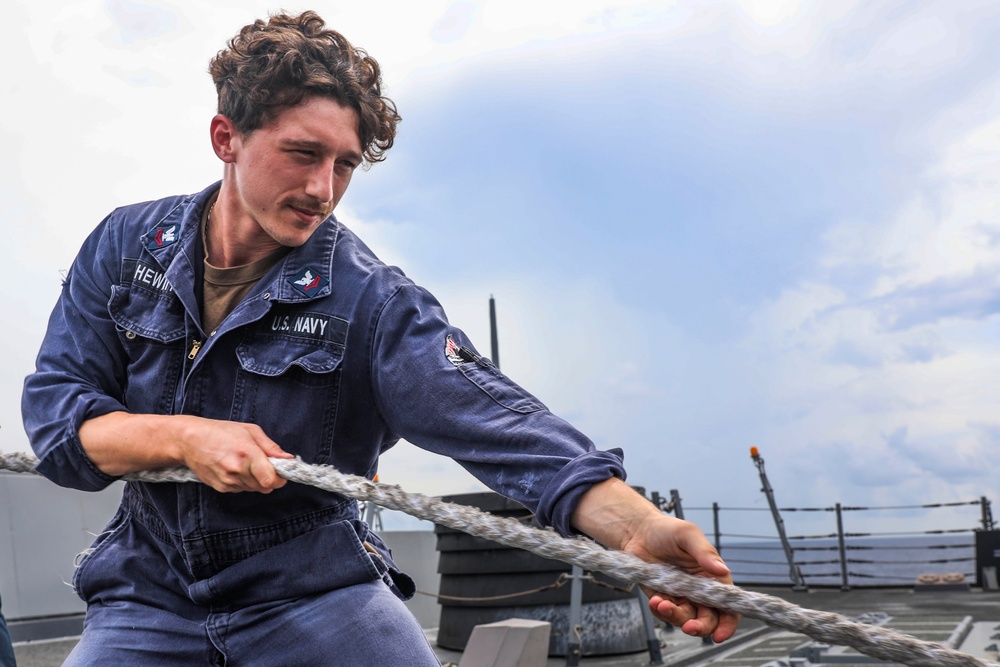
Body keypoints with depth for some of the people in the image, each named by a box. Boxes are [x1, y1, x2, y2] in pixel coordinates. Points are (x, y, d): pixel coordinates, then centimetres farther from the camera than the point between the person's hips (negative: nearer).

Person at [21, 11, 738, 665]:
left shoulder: (372, 301, -15)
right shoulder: (127, 246, -3)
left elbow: (494, 421, -28)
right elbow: (54, 413, -4)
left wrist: (640, 527, -43)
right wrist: (185, 438, -23)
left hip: (314, 587, -2)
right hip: (149, 595, 3)